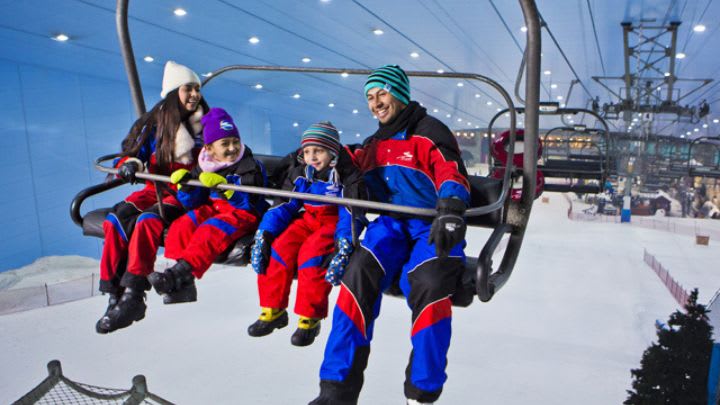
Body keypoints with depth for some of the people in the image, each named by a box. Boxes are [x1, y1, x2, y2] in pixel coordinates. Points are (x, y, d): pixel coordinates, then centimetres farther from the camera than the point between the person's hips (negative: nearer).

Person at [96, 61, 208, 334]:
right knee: (117, 217, -24)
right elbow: (131, 153, 10)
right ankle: (115, 292, -21)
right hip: (156, 189, 4)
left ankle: (133, 295, -30)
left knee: (148, 219, -32)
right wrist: (130, 164, -15)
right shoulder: (155, 123, 10)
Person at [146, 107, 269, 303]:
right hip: (214, 208, 6)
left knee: (211, 230, -33)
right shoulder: (205, 167, 8)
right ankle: (183, 286, -22)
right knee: (182, 225, -18)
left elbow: (249, 204, -18)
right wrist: (186, 186, -11)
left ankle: (180, 272, -40)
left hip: (243, 215, -6)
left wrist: (224, 188, -31)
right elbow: (193, 204, 10)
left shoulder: (251, 167, -7)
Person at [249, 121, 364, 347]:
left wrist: (344, 246, -35)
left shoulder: (345, 176, -13)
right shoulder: (299, 175, 4)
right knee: (280, 248, -20)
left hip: (334, 223, -5)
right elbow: (284, 207, 2)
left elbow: (351, 214, -20)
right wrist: (263, 235, -11)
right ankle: (273, 311, -5)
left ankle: (309, 318, -16)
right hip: (308, 220, 5)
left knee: (312, 253, -31)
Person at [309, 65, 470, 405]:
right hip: (392, 224, 4)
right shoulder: (373, 144, 21)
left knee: (428, 284, -34)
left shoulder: (429, 132, 0)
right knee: (359, 273, -26)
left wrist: (450, 211, -34)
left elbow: (452, 174, -15)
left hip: (432, 228, -4)